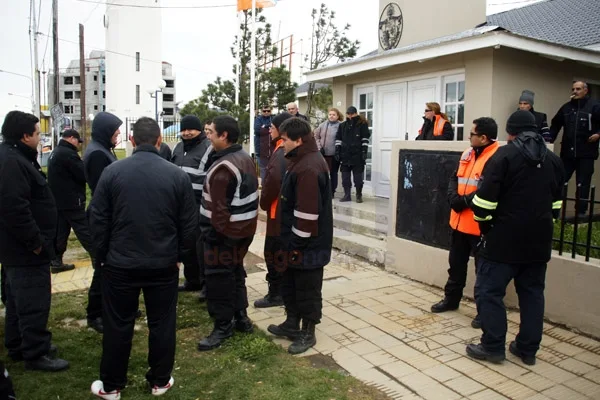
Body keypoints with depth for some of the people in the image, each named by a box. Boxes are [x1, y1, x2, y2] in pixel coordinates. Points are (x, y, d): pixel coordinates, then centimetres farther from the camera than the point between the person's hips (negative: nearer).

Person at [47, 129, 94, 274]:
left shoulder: (55, 153, 16)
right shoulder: (68, 154, -17)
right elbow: (84, 175, -18)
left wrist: (81, 166, 4)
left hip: (59, 199, 10)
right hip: (71, 201, -10)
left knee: (60, 230, 13)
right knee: (84, 230, -4)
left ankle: (56, 261, 16)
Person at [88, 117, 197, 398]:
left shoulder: (112, 172, -7)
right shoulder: (177, 175, -7)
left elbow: (97, 219, -3)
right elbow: (189, 222, -3)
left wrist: (103, 255, 10)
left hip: (120, 263, 0)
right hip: (164, 264, 0)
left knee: (117, 325, 13)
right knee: (162, 323, 13)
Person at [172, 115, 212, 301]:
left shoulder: (208, 148, -10)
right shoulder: (178, 148, 15)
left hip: (200, 208, -8)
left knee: (202, 247, -2)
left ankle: (207, 284, 10)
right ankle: (192, 280, 30)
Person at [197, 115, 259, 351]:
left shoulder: (223, 168, -23)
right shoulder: (246, 158, 8)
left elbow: (219, 208, -25)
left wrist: (213, 233, -17)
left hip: (225, 231, -10)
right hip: (244, 228, 10)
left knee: (219, 278, 3)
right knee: (235, 272, 20)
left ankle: (223, 326, 15)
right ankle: (240, 317, 31)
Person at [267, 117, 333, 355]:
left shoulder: (309, 168, -23)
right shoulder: (302, 161, 11)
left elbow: (307, 212, -26)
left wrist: (297, 243, -19)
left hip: (308, 244, -10)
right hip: (295, 240, 10)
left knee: (307, 290, 5)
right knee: (290, 285, 21)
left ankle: (308, 333, 21)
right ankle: (292, 323, 37)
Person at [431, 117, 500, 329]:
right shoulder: (467, 154, 11)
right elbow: (454, 178, 13)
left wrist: (464, 201, -18)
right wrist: (454, 198, -5)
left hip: (480, 225, -8)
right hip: (459, 221, 9)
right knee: (456, 263, 20)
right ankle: (451, 299, 36)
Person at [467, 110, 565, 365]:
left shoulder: (503, 155, -10)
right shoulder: (554, 160, 13)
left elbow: (485, 198, -15)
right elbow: (556, 203, 18)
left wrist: (484, 223, 0)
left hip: (504, 238, -7)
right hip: (539, 240, 7)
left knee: (489, 291, 2)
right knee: (532, 293, 14)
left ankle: (493, 347, 6)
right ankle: (528, 349, 21)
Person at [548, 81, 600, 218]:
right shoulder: (566, 107, 10)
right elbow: (556, 124, 15)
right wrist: (550, 139, 3)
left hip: (585, 153, -4)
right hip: (567, 152, 4)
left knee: (583, 183, 4)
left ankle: (581, 211, 13)